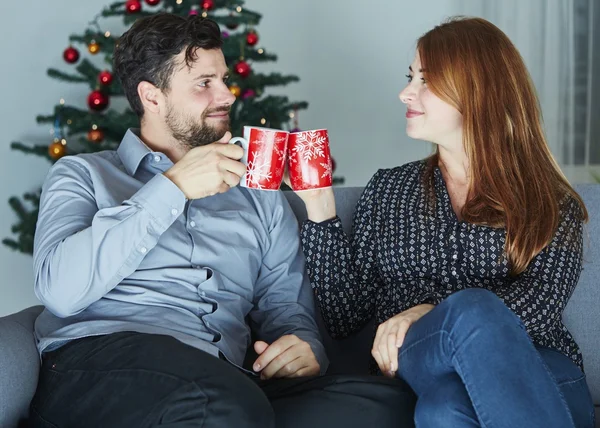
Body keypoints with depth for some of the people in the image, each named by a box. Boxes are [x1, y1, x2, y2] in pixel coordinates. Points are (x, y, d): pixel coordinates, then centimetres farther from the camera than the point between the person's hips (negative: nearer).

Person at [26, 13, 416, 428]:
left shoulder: (260, 194, 26)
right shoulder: (83, 175, 14)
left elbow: (286, 303, 22)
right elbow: (59, 289, -5)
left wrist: (304, 345, -3)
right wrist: (173, 188, -6)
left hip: (224, 383, 5)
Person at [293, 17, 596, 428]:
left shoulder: (551, 202, 13)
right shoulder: (387, 189, 20)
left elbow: (541, 301, -6)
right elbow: (346, 317, 12)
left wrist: (429, 314, -20)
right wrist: (320, 206, 4)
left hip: (539, 376, 0)